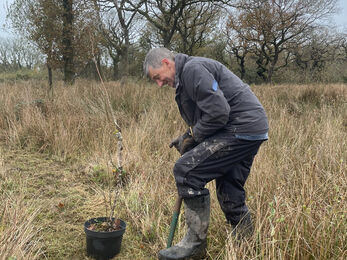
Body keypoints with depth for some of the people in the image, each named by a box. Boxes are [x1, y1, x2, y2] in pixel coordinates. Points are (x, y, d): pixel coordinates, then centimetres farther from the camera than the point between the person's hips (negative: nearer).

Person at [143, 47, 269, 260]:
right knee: (231, 196, 15)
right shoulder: (185, 76, 22)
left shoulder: (193, 69, -11)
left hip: (242, 129, -11)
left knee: (187, 170, -14)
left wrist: (192, 135, -8)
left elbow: (218, 112, -21)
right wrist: (188, 139, 11)